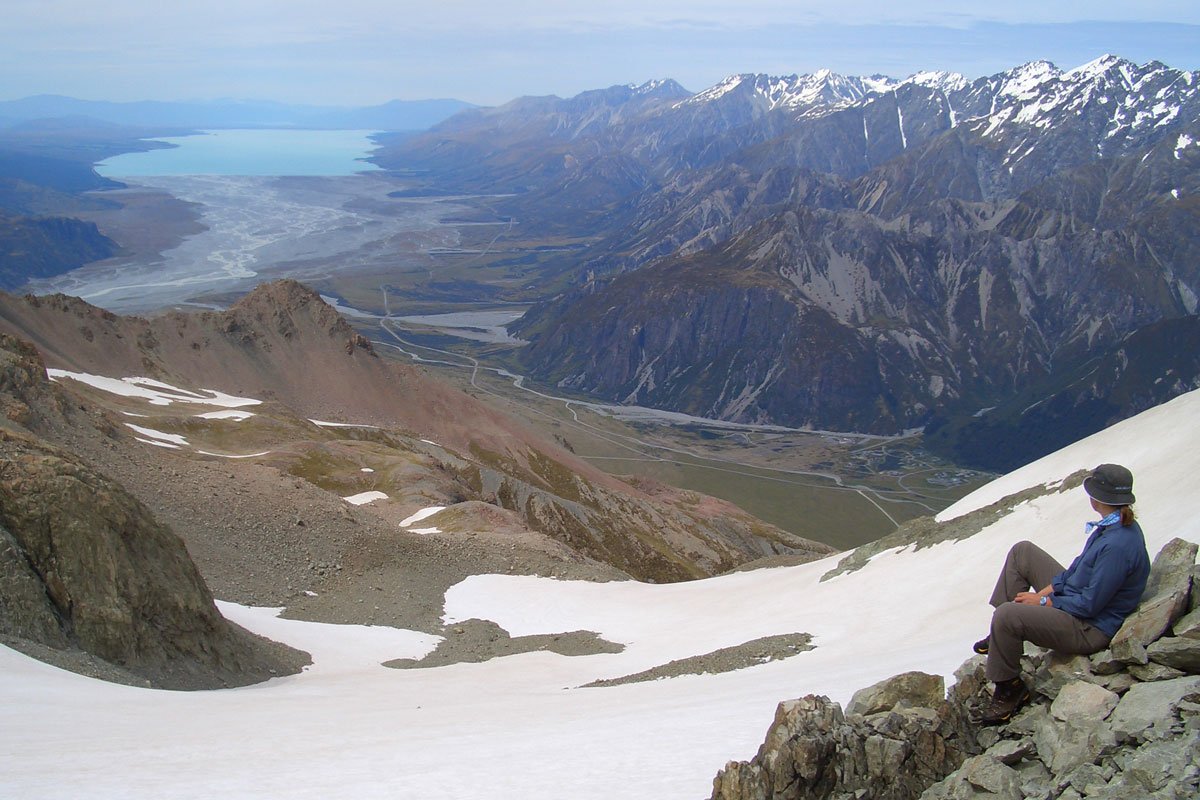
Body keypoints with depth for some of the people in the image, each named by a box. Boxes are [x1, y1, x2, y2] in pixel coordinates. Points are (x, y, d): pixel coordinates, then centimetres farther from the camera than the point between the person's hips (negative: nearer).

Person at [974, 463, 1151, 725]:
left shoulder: (1118, 545, -31)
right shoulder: (1113, 525, -1)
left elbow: (1090, 604, -27)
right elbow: (1081, 566, 11)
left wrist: (1044, 601, -14)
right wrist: (1047, 590, 0)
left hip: (1090, 628, -11)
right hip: (1078, 597, 11)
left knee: (1006, 614, -28)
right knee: (1022, 552, 13)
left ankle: (1009, 688, -7)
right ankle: (1003, 636, 15)